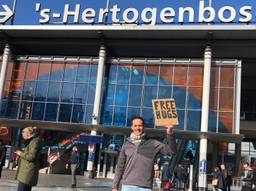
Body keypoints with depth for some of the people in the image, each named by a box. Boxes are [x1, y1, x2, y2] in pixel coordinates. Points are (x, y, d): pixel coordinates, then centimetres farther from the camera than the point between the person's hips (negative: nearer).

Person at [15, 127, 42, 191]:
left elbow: (31, 157, -18)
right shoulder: (30, 142, 21)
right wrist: (21, 153, 12)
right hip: (27, 172, 10)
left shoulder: (35, 142, -10)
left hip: (28, 172, -10)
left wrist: (21, 154, -6)